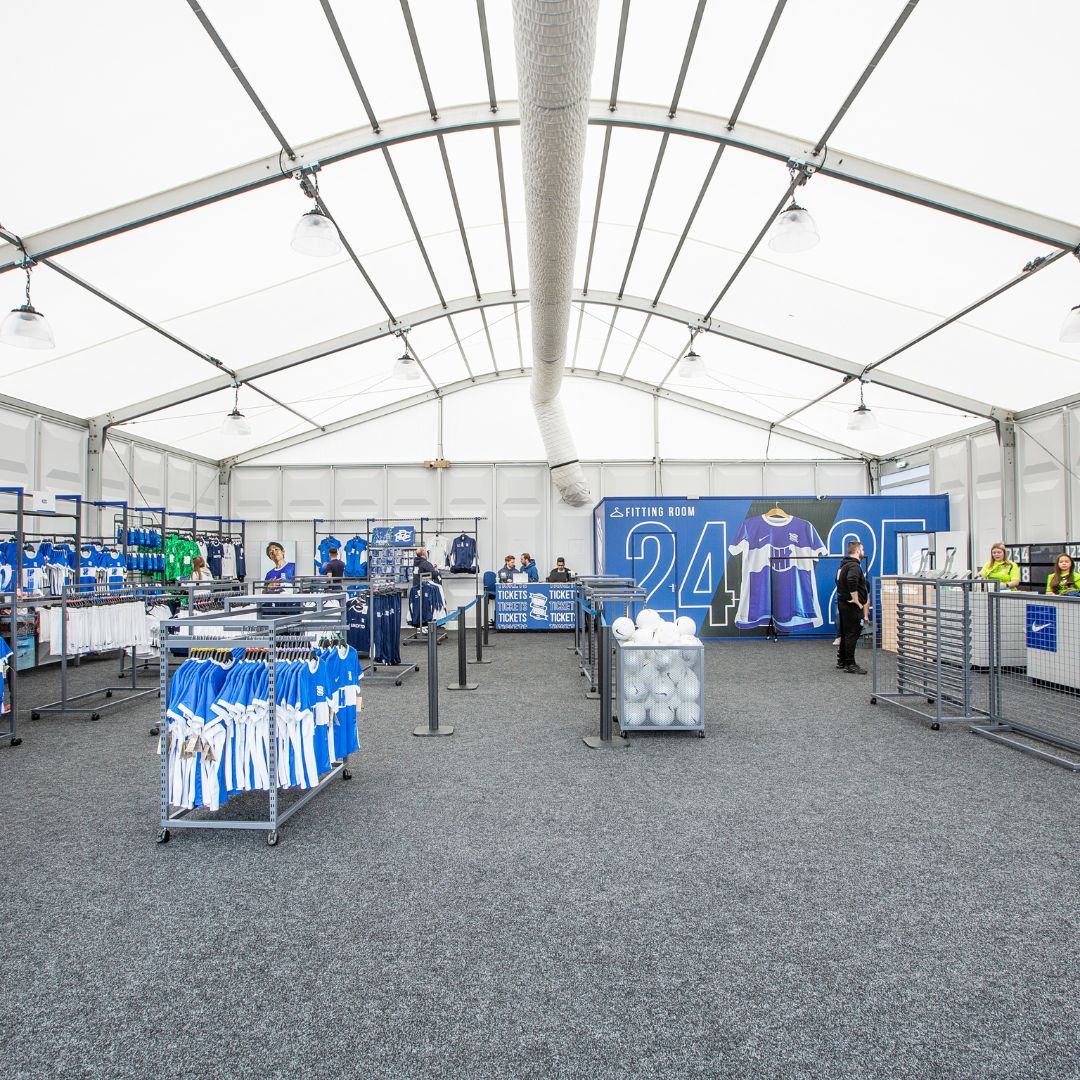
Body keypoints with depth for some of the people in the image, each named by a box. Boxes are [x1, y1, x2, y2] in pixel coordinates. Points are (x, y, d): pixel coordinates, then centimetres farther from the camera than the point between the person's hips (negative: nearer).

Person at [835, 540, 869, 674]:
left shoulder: (844, 564, 15)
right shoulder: (854, 566, -17)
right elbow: (852, 582, -36)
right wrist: (856, 600, -26)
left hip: (842, 602, 10)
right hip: (852, 606, -10)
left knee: (845, 633, 16)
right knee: (852, 634, -5)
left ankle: (841, 661, 24)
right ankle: (850, 664, -2)